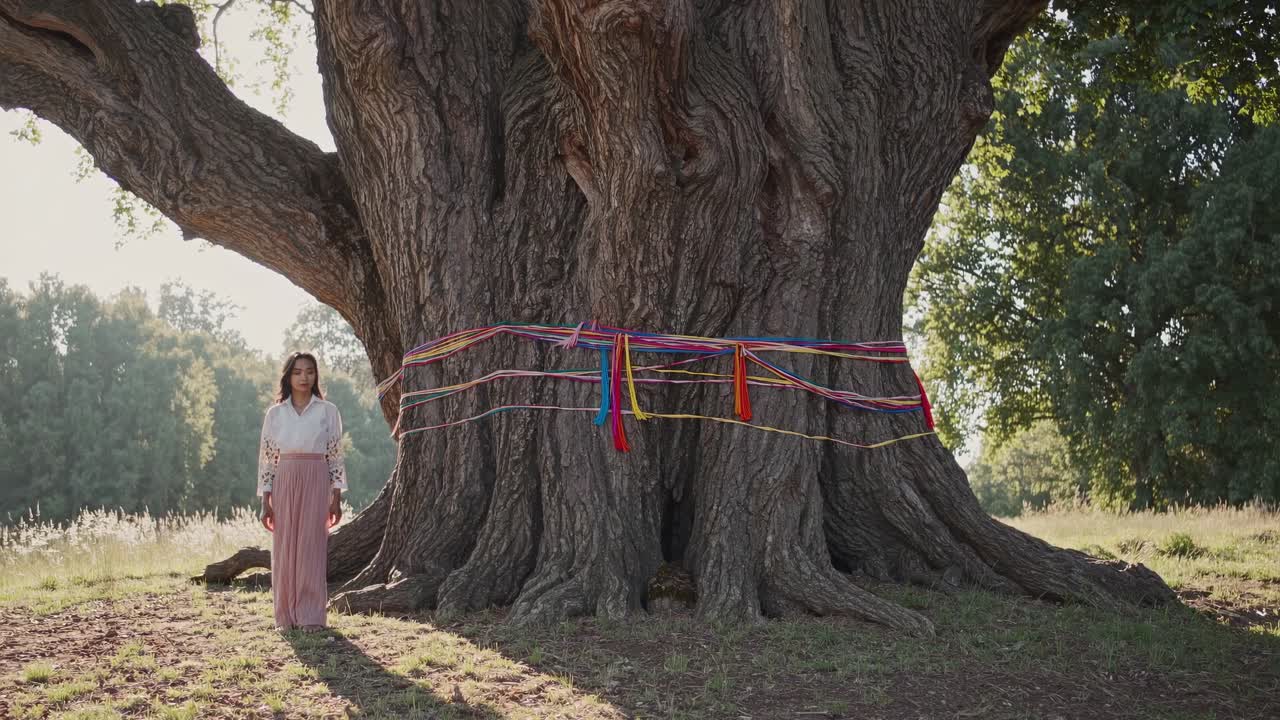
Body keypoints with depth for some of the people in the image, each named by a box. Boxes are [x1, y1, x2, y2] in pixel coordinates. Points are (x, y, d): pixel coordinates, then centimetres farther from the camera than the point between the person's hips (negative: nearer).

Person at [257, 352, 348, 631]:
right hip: (283, 484, 1)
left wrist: (336, 499, 0)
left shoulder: (328, 411, 5)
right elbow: (266, 457, 8)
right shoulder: (275, 413, 8)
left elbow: (336, 456, 5)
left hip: (316, 483, -1)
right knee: (284, 549, 1)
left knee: (312, 546, -5)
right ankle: (286, 617, 7)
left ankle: (311, 616, -2)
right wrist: (265, 502, 2)